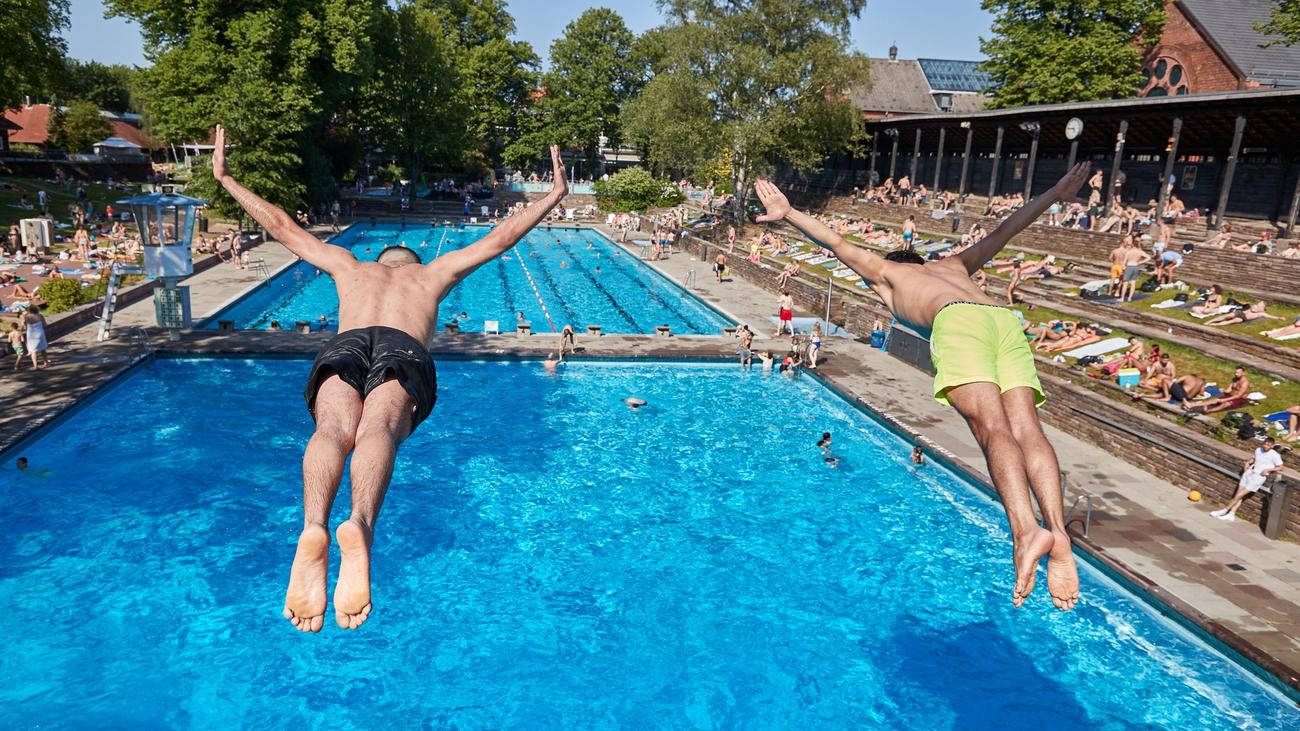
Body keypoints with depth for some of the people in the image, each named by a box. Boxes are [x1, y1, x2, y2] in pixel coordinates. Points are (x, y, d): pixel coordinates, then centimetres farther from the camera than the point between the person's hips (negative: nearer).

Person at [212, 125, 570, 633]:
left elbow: (280, 226, 47)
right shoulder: (434, 272, 37)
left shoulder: (351, 267, 41)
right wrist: (555, 195, 50)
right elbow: (500, 239, 40)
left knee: (335, 429, -26)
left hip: (344, 345, 1)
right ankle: (359, 525, -61)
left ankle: (313, 528, -58)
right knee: (379, 428, -29)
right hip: (405, 349, -1)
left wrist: (225, 178, 60)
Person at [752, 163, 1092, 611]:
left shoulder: (885, 271, 35)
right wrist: (1058, 193, 57)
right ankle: (1058, 533, -34)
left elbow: (835, 242, 33)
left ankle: (1026, 529, -44)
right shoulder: (954, 265, 44)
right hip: (1006, 318, 5)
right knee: (1026, 428, -13)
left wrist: (788, 214, 36)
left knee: (993, 428, -22)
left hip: (958, 322, -4)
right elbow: (1006, 230, 48)